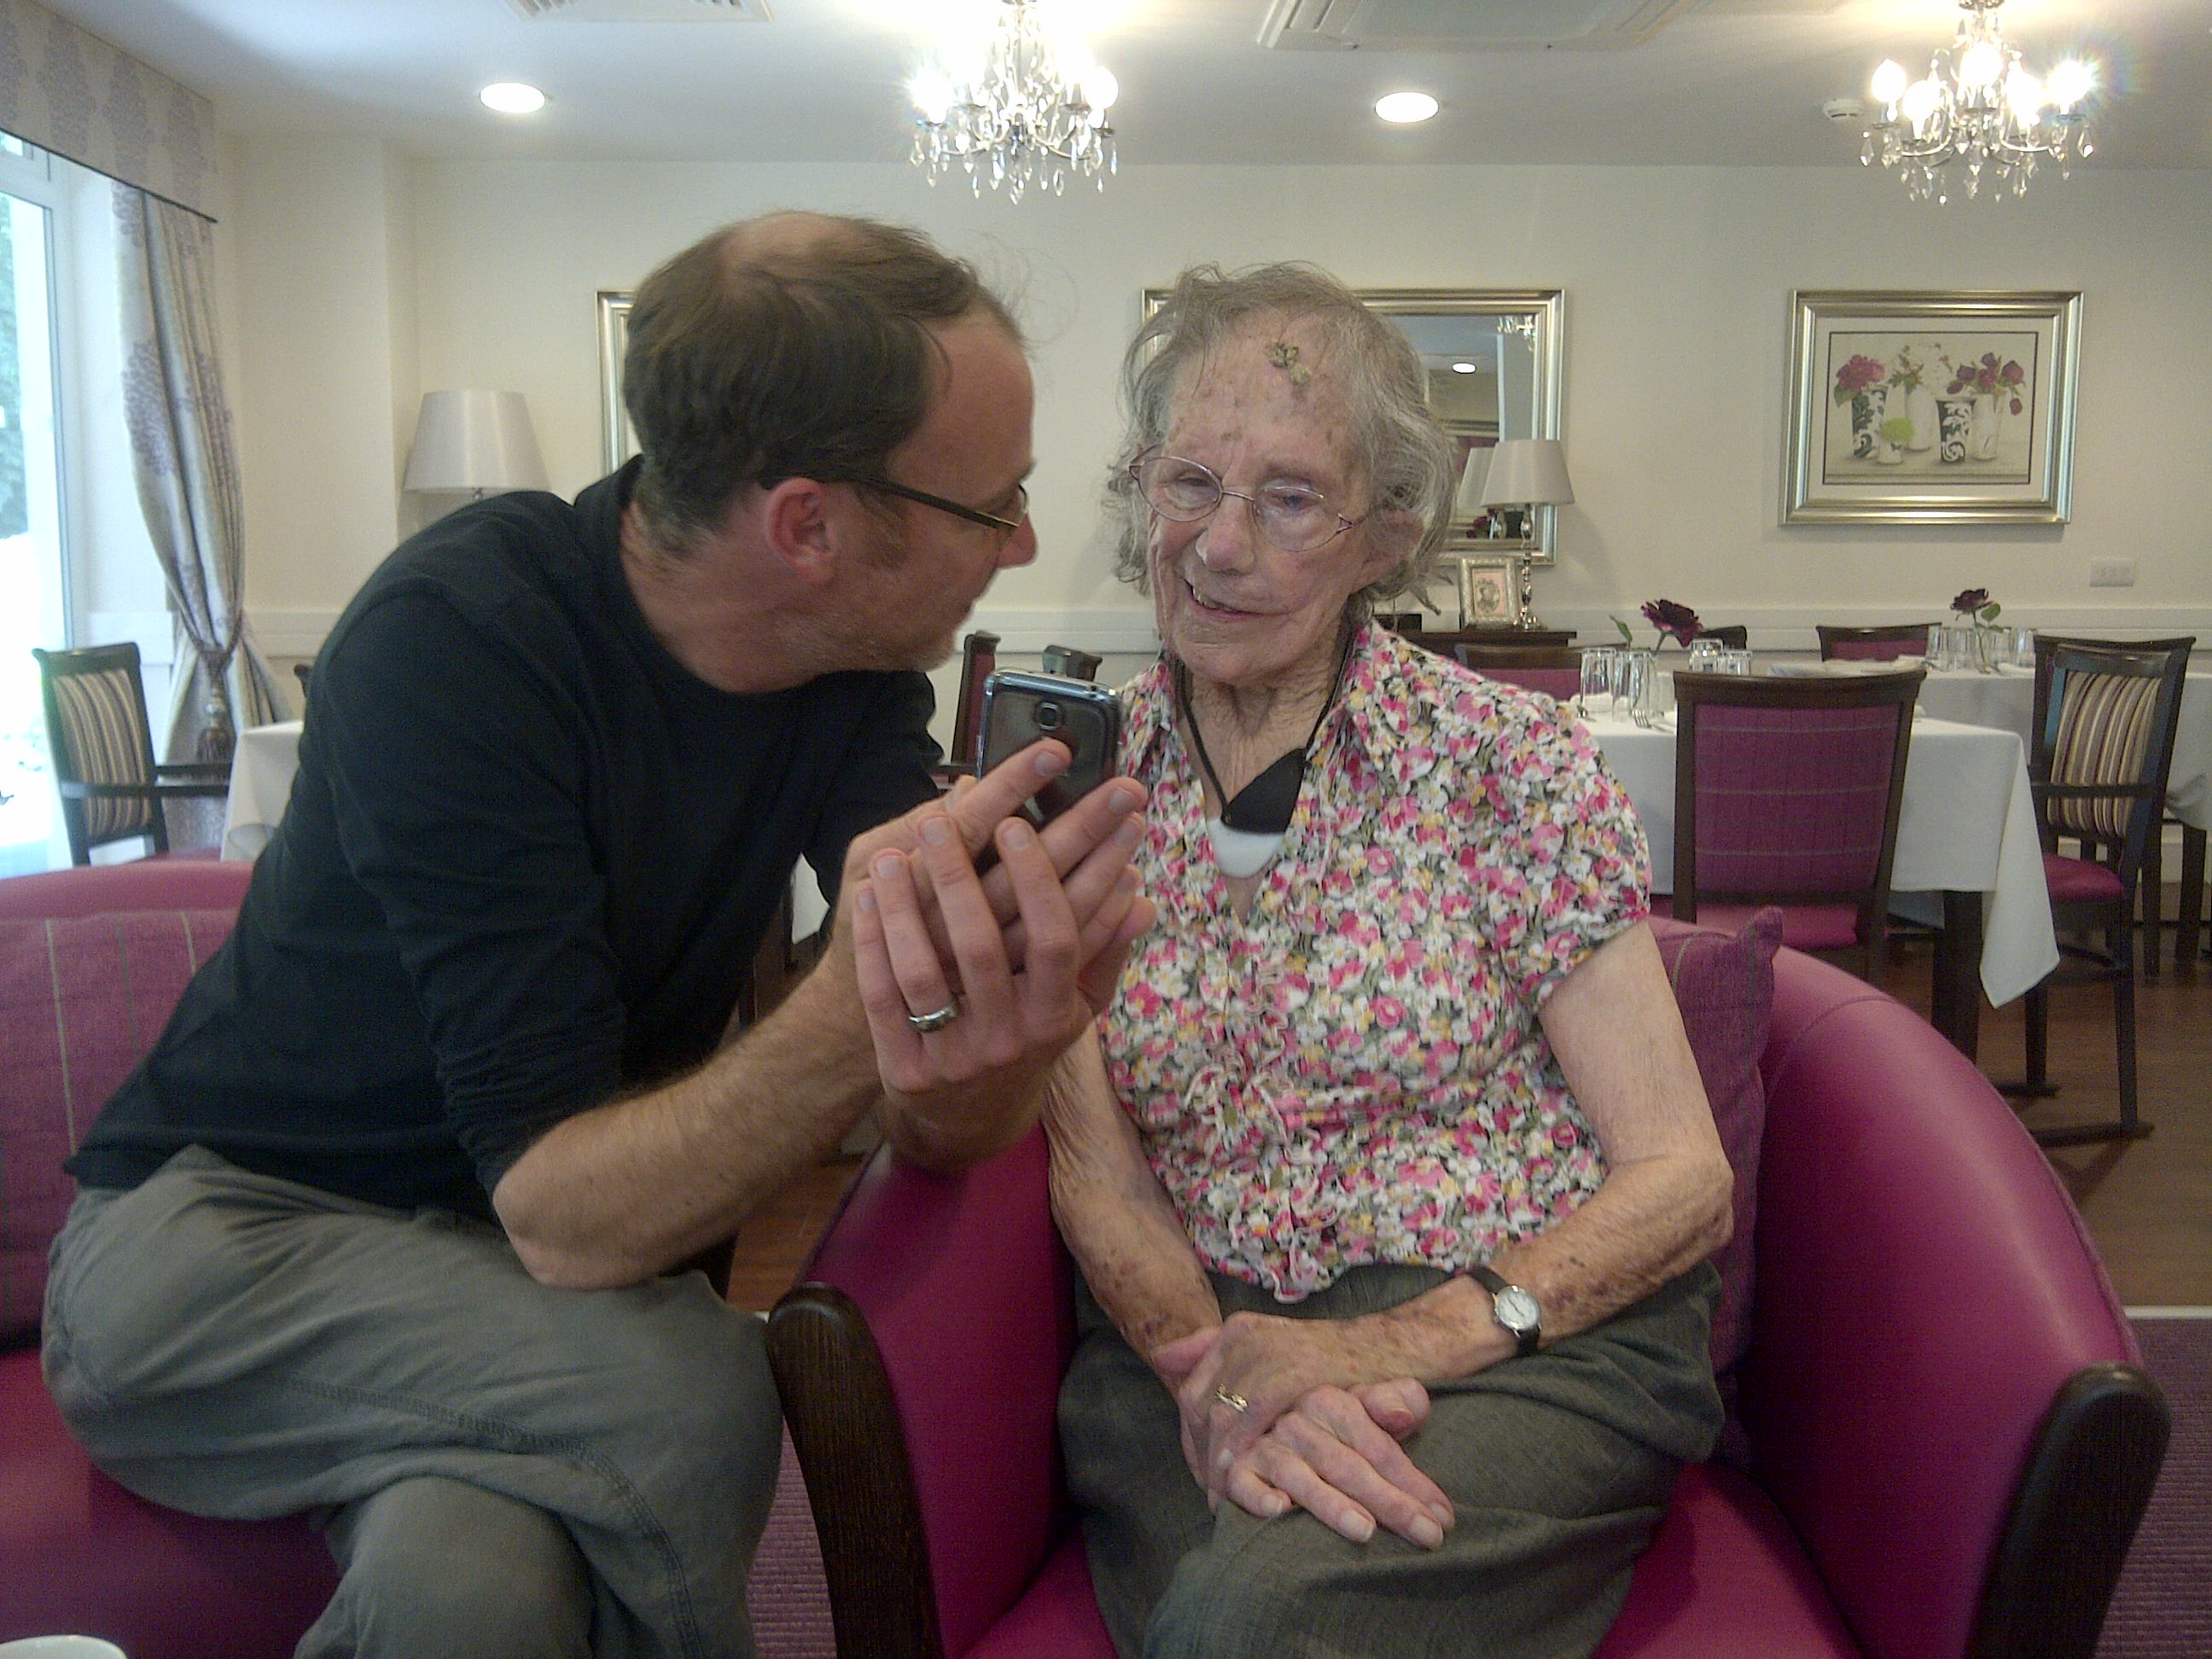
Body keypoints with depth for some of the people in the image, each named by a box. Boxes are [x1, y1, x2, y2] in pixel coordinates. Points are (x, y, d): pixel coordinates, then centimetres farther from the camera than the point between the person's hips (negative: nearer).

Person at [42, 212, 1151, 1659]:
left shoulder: (861, 670, -7)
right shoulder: (457, 636, -23)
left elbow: (934, 1138, -17)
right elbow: (556, 1210, -29)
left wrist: (983, 1055, -39)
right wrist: (854, 1018, -45)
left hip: (521, 1278, 4)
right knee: (691, 1401, -29)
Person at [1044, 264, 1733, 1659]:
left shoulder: (1510, 763, -4)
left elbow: (1683, 1180, -5)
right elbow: (1096, 1172, 1)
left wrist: (1406, 1342, -19)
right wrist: (1210, 1364, -19)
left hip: (1537, 1338, -1)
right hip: (1193, 1335, 2)